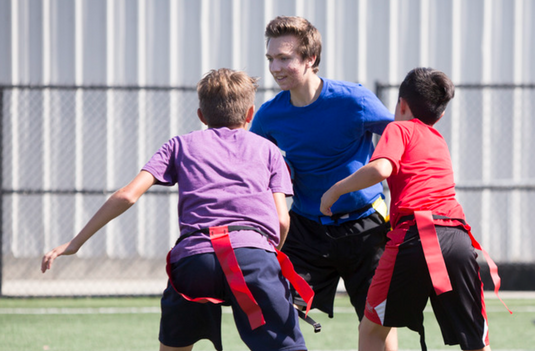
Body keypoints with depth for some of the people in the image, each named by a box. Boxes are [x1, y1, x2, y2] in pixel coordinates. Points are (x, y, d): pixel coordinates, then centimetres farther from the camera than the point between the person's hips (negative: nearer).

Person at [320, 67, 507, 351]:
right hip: (459, 237, 5)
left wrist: (335, 190, 4)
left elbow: (380, 169, -8)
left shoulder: (399, 129, 12)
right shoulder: (439, 141, 31)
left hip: (415, 234, -5)